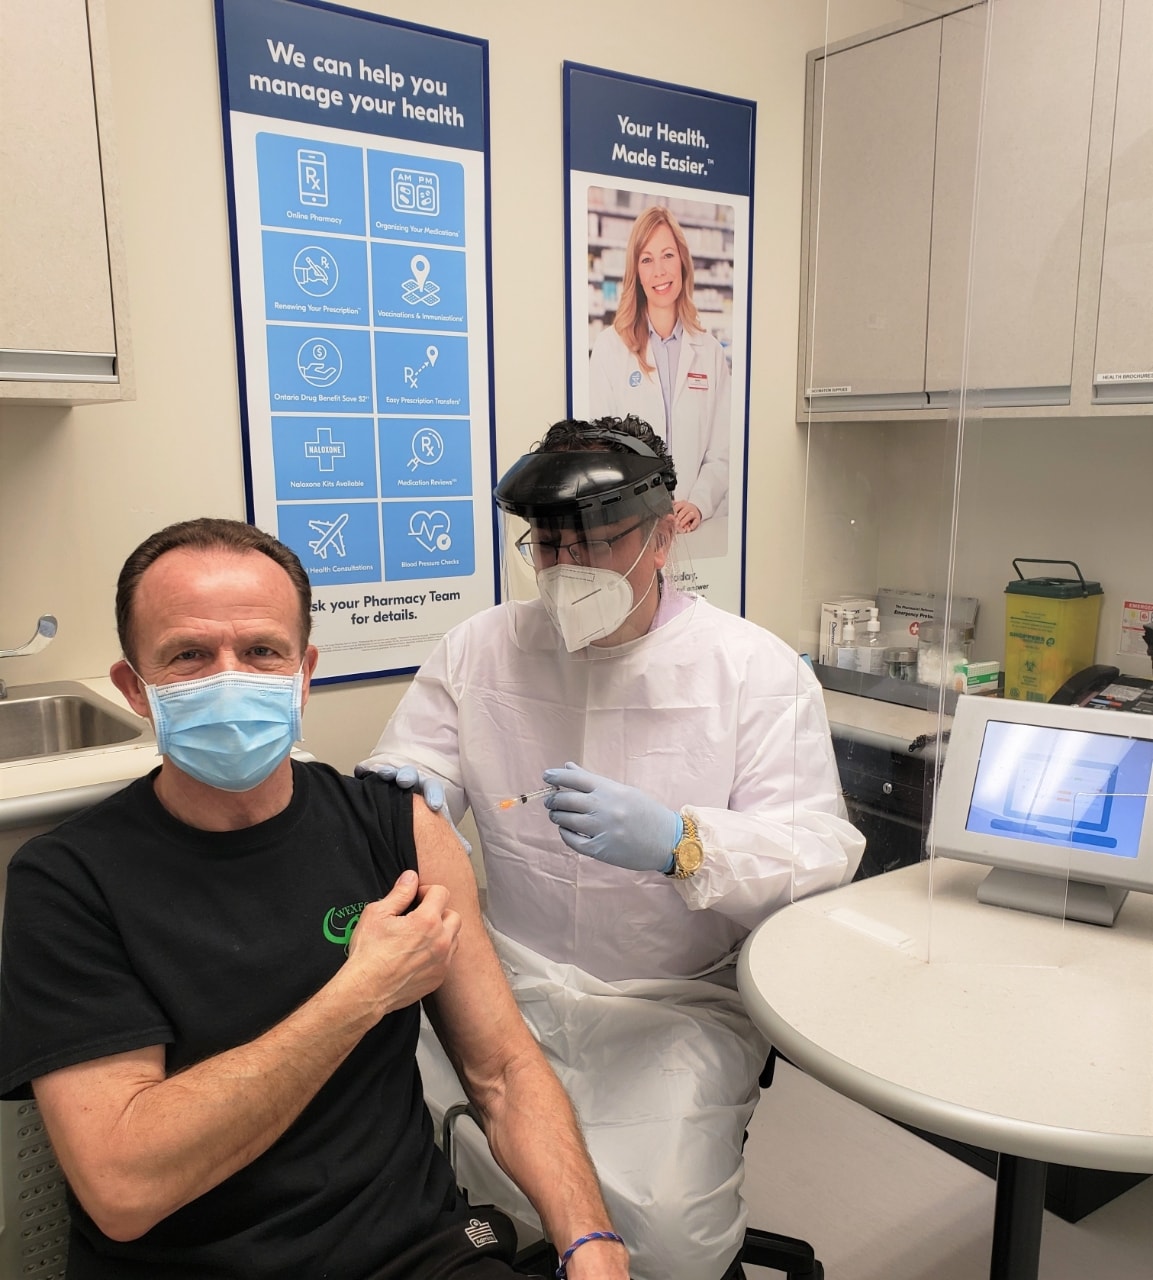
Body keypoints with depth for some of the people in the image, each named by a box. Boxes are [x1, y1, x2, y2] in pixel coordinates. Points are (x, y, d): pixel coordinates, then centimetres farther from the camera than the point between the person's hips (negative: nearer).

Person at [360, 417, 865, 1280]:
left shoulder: (757, 669, -5)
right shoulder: (480, 649, 5)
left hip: (681, 1004, -2)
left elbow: (823, 849, -11)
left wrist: (679, 843, -31)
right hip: (506, 984, 3)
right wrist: (401, 792, -21)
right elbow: (408, 772, 5)